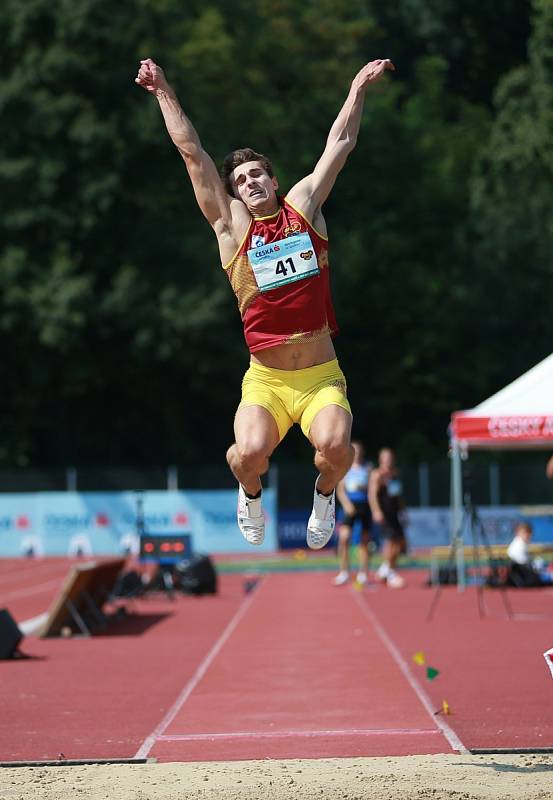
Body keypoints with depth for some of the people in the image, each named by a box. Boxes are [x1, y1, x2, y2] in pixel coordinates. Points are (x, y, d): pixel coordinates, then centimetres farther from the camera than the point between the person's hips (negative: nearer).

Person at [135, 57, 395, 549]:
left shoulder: (304, 207, 10)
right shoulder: (231, 225, 6)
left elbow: (340, 143, 16)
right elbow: (192, 153, 7)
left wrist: (360, 87, 20)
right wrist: (164, 93, 9)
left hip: (322, 376, 1)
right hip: (265, 381, -1)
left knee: (335, 446, -26)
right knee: (250, 453, -26)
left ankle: (325, 493, 12)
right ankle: (252, 492, 14)